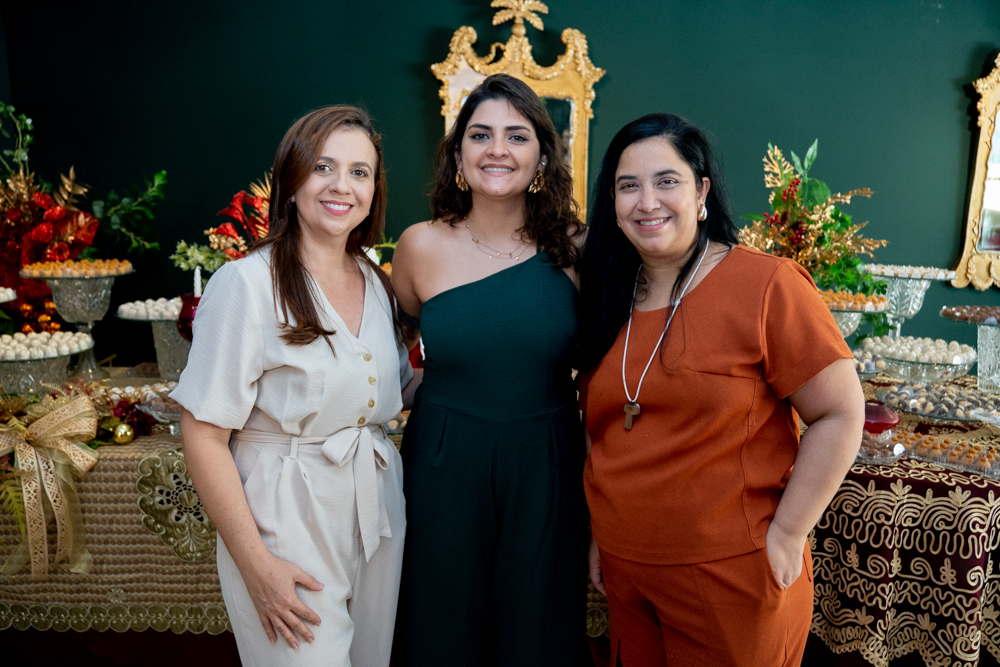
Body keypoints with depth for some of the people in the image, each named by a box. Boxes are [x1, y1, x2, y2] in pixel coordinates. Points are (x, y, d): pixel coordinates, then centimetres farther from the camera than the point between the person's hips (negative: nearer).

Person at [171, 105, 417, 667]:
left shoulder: (375, 282, 5)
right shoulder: (247, 284, -15)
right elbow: (204, 436, -15)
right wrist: (256, 565, -16)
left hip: (377, 515, 7)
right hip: (288, 527, -6)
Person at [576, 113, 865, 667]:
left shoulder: (765, 286, -14)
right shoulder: (609, 300, 3)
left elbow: (840, 413, -13)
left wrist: (786, 534, -13)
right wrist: (600, 535, 12)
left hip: (730, 576, -5)